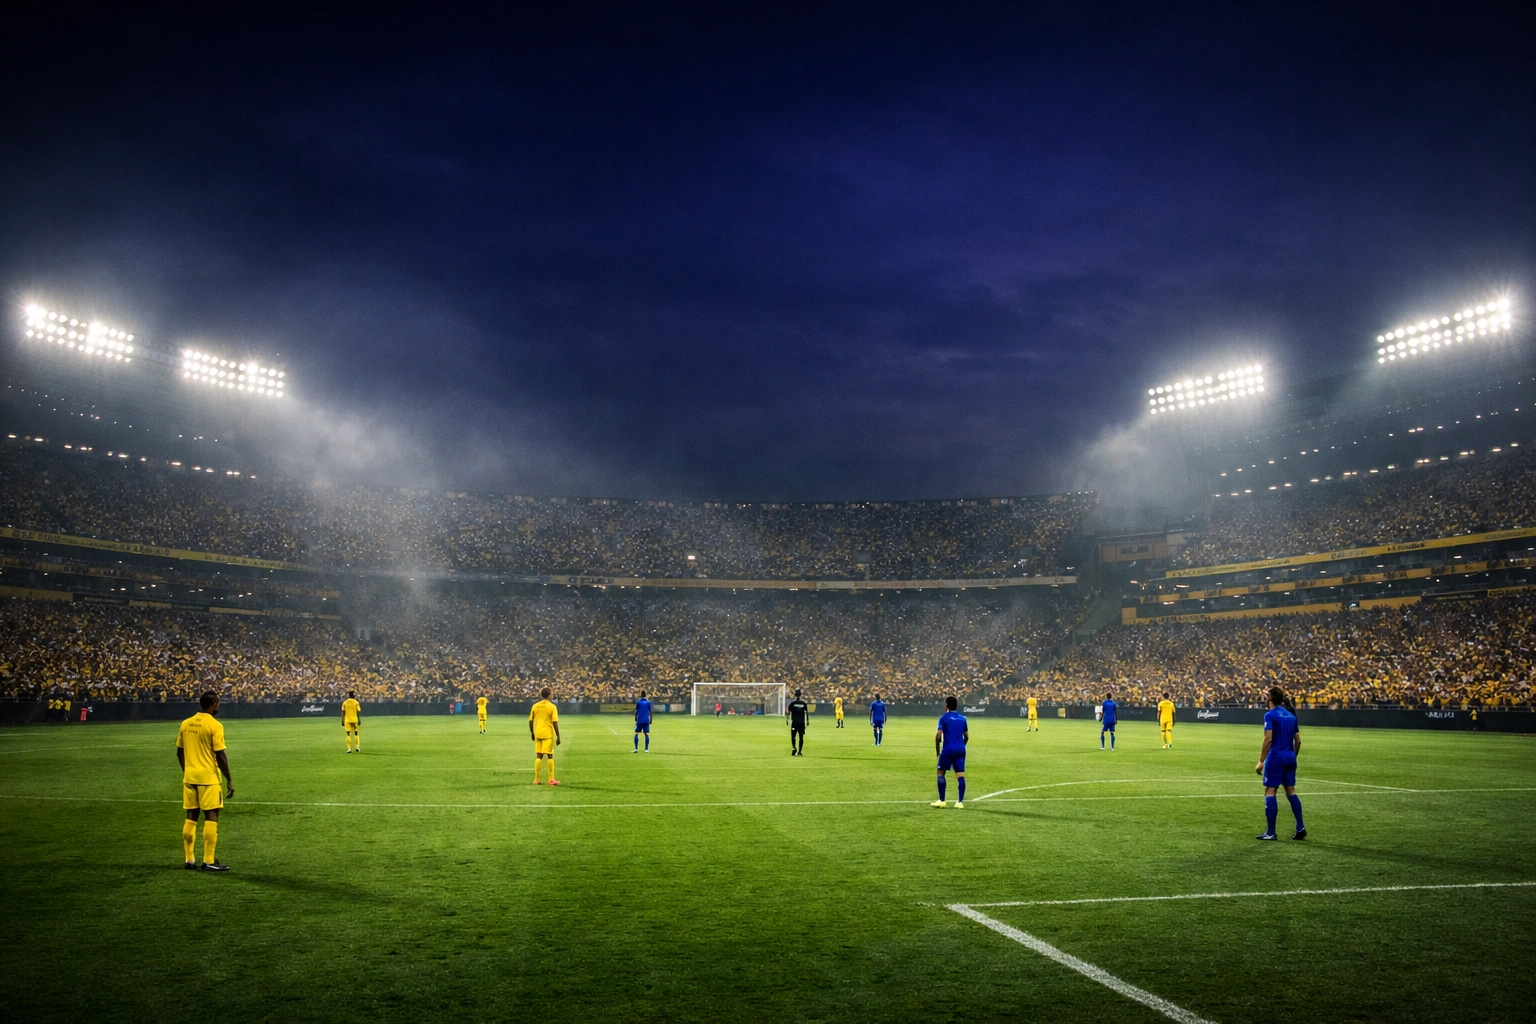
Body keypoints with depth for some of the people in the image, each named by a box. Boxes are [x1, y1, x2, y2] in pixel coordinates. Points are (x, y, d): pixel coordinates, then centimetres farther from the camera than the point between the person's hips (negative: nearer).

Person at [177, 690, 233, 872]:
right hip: (208, 778, -6)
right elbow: (220, 755, -14)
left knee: (190, 818, 12)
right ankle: (209, 861, -2)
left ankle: (189, 860, 15)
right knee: (211, 818, -1)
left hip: (189, 777, 6)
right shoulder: (214, 725, -13)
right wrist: (229, 779, -6)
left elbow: (179, 752, 13)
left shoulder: (185, 724, 6)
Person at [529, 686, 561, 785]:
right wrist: (558, 737, -9)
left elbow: (530, 721, 8)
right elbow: (555, 722, -12)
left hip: (538, 734, 4)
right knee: (550, 756, 2)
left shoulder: (535, 706, 4)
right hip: (548, 734, -4)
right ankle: (551, 779, 2)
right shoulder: (552, 706, -8)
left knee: (538, 756, 10)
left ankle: (536, 779, 10)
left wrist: (532, 733, 21)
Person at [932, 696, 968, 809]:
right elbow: (966, 736, 15)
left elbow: (938, 736, -9)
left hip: (948, 749, -4)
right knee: (960, 775, 2)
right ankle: (960, 802, -2)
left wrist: (937, 750, 2)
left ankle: (941, 801, 7)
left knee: (941, 773, 9)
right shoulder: (962, 718, 12)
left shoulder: (944, 718, -3)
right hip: (960, 749, 4)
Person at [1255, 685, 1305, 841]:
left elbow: (1268, 739, -17)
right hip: (1290, 758, 7)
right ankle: (1300, 828, 12)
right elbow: (1298, 741, 12)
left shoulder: (1270, 715, -10)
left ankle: (1271, 832, -3)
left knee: (1269, 791, -2)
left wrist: (1261, 761, -14)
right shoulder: (1291, 715, 11)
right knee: (1291, 791, 14)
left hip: (1276, 757, -7)